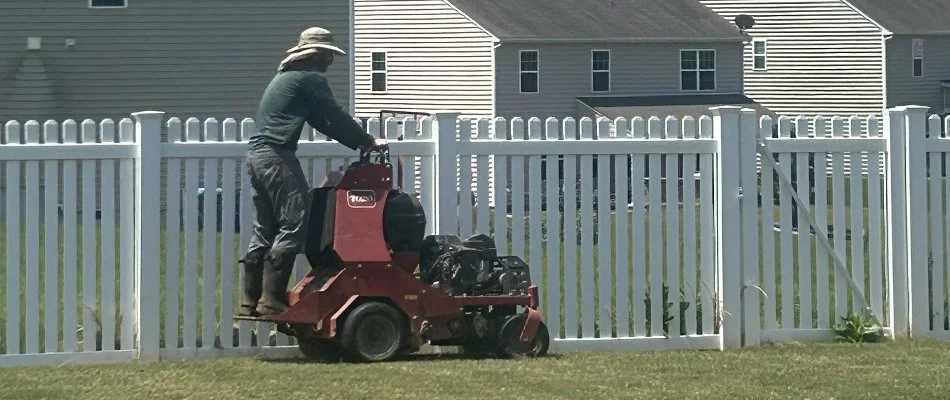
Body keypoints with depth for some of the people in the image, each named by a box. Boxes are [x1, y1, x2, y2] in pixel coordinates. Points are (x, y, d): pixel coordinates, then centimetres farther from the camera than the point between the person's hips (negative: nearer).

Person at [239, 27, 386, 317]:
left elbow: (321, 121, 27)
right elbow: (336, 118, -3)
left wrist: (358, 143, 24)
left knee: (265, 230, 10)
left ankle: (251, 300, 8)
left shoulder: (286, 76, 26)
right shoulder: (311, 79, -4)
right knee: (293, 226, -9)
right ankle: (272, 299, -14)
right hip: (278, 155, -10)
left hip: (257, 154, 10)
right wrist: (369, 142, 9)